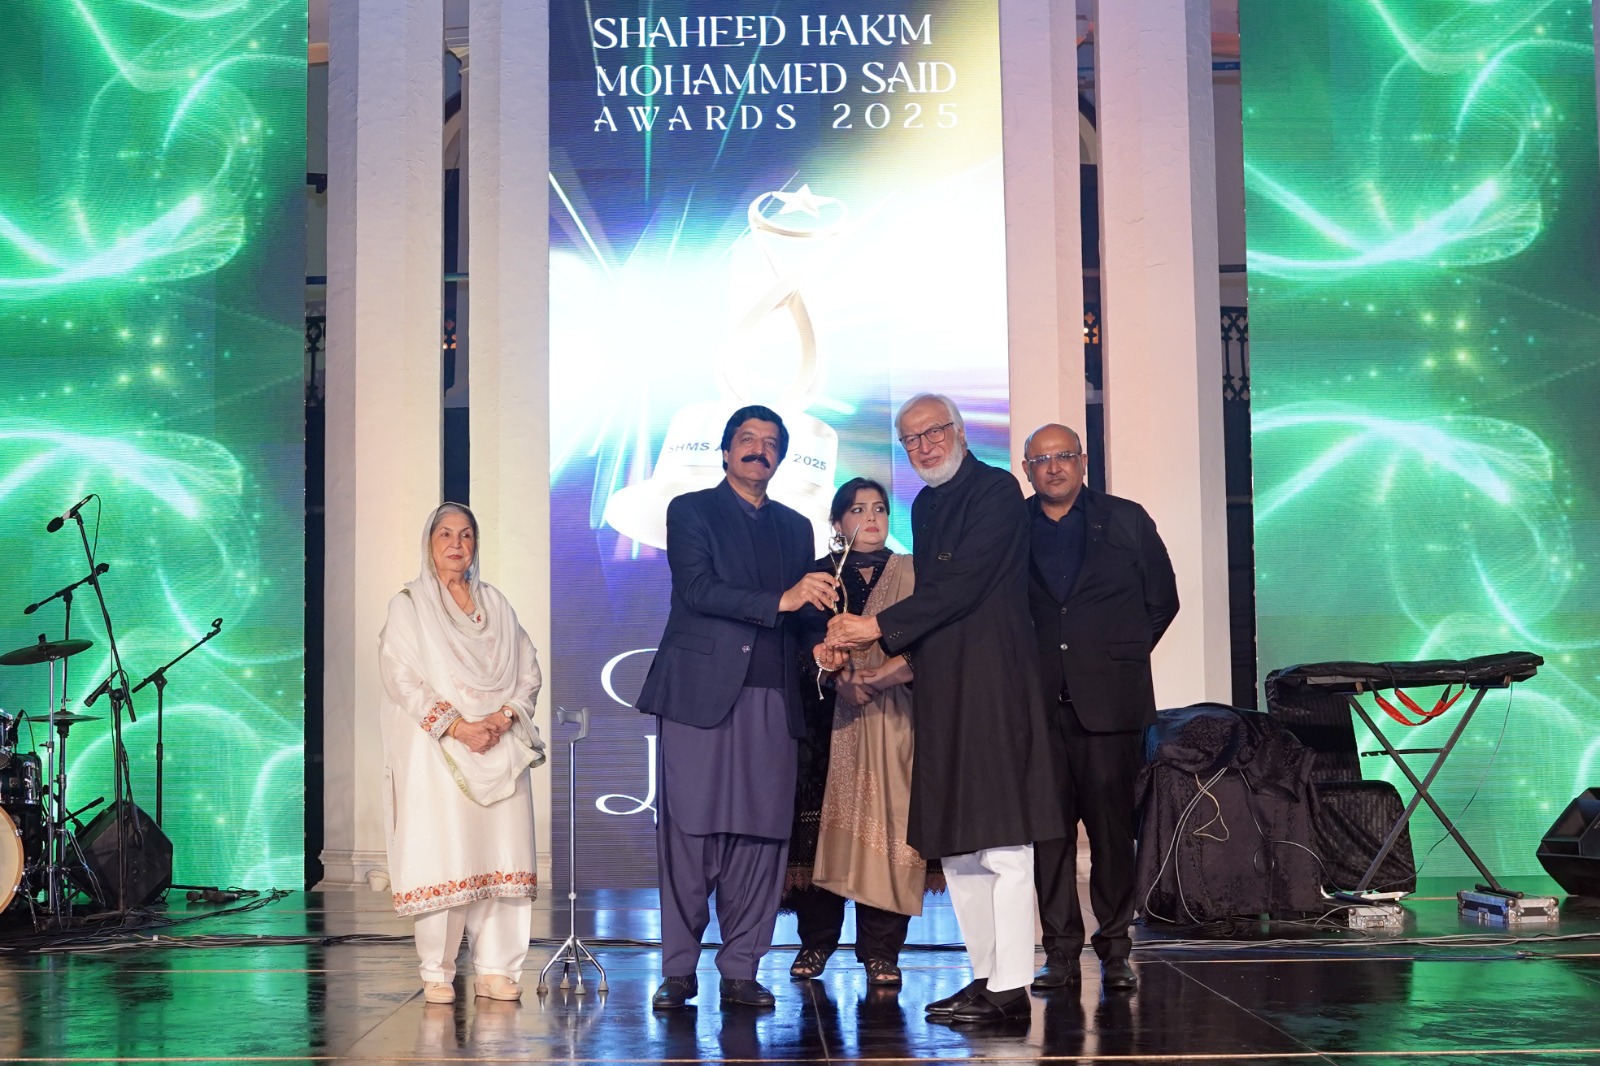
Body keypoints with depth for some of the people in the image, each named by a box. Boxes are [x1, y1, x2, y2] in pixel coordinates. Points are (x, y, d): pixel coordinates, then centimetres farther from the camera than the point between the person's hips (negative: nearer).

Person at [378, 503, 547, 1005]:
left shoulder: (496, 604, 17)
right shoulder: (409, 605, 5)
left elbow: (528, 670, 12)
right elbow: (401, 676, -6)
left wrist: (505, 716, -7)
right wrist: (456, 726, -15)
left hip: (500, 750, 4)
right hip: (436, 751, -4)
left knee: (501, 856, 0)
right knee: (442, 860, -7)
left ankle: (495, 968, 6)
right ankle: (437, 973, 0)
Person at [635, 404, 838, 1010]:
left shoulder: (795, 527, 21)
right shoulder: (691, 511, 7)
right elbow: (697, 589, -8)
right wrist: (778, 601, -16)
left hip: (770, 698, 4)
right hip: (700, 690, -4)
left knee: (761, 835, 0)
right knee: (688, 833, -5)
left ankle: (741, 970, 7)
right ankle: (679, 971, 3)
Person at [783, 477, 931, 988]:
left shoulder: (908, 576, 12)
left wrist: (871, 678, -14)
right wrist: (835, 675, -15)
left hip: (888, 720, -1)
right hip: (825, 718, 1)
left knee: (883, 821, -7)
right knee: (821, 822, -3)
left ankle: (880, 950, -3)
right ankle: (816, 941, 6)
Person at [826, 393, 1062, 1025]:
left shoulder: (996, 490, -7)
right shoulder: (926, 505, 18)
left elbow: (963, 584, -15)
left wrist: (880, 629, -13)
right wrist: (902, 656, 10)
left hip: (991, 681, -9)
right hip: (941, 687, 9)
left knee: (1000, 841, -9)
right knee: (954, 844, 10)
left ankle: (1009, 989, -7)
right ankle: (986, 975, 16)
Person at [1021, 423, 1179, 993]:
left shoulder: (1126, 521, 9)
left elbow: (1162, 600, 12)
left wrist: (1122, 656, 6)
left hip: (1108, 700, -1)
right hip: (1037, 702, 1)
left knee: (1112, 823, -1)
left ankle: (1115, 950, 7)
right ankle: (1061, 952, 6)